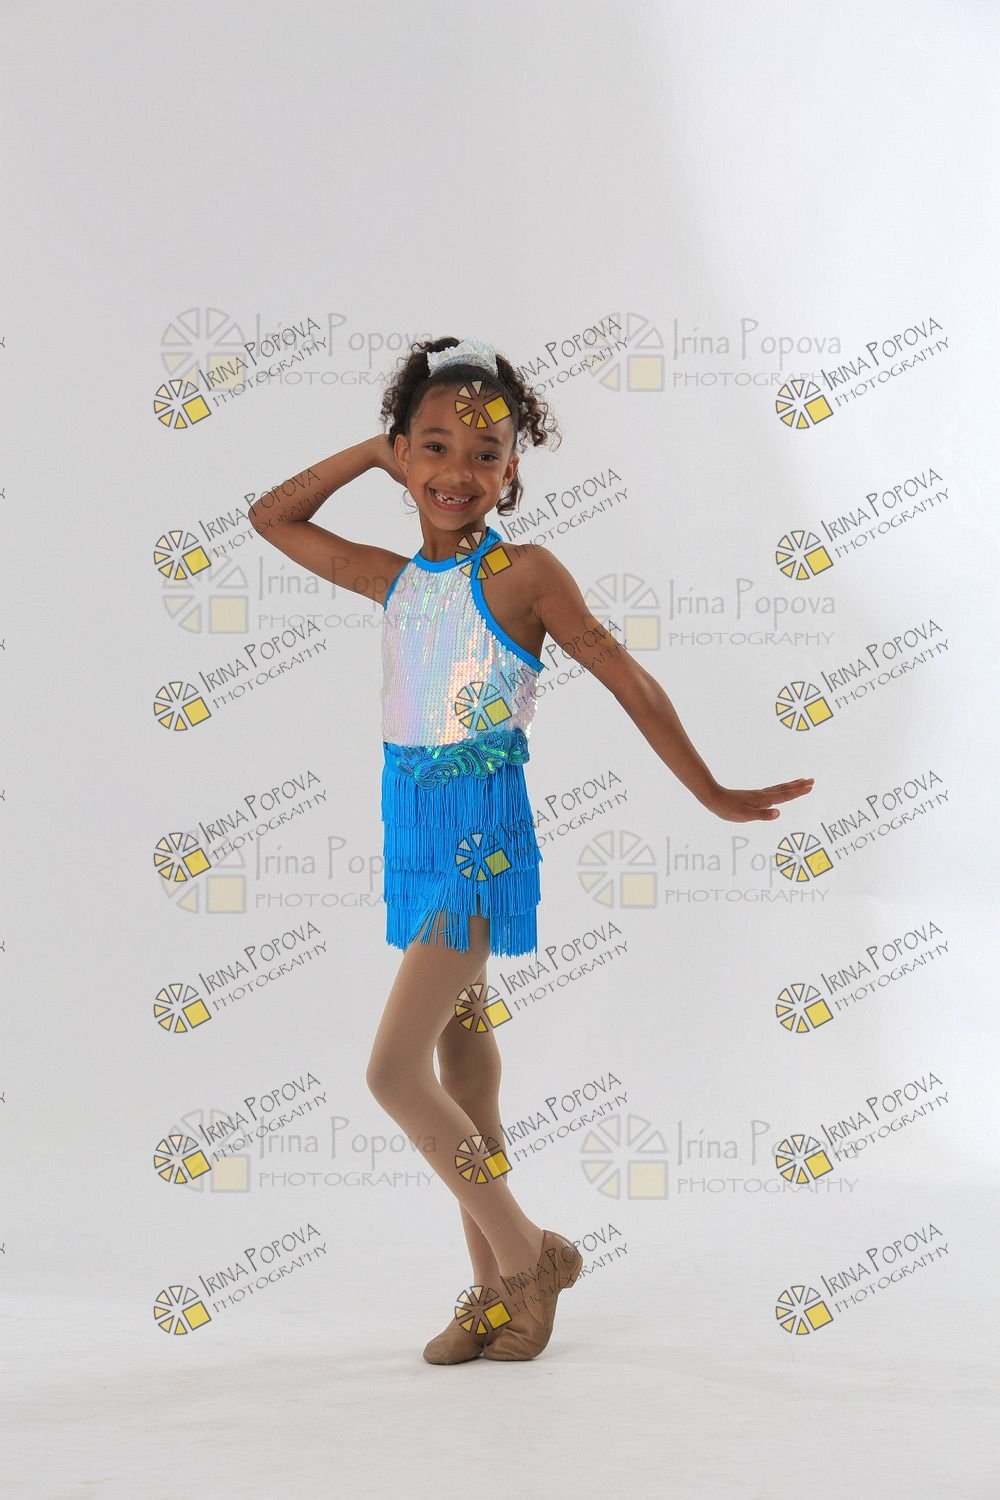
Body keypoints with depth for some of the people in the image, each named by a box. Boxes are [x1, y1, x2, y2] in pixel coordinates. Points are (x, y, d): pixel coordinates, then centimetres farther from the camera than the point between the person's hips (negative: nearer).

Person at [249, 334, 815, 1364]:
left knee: (395, 1069, -11)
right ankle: (496, 1289, 20)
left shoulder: (521, 573, -9)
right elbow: (272, 517, 18)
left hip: (482, 841, -7)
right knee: (461, 1062, 11)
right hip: (415, 835, 7)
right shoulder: (394, 579, 8)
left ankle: (527, 1255, 5)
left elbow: (628, 680, -7)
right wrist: (371, 453, 10)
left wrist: (712, 794, -5)